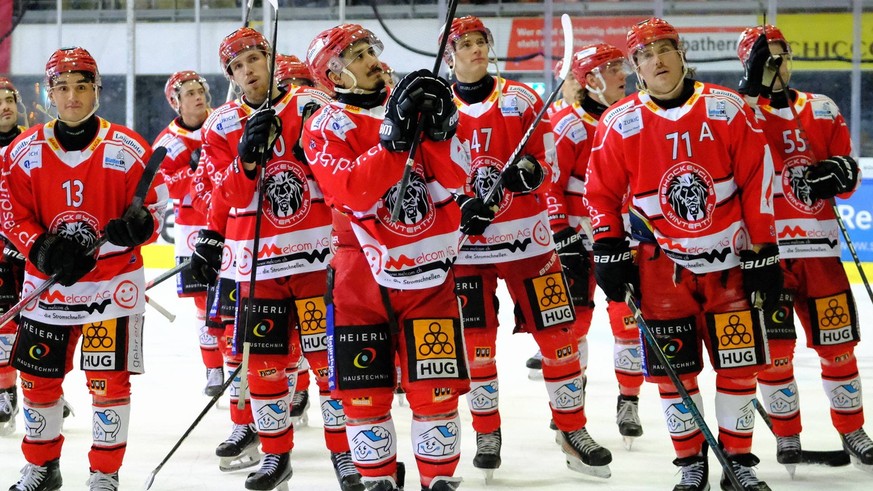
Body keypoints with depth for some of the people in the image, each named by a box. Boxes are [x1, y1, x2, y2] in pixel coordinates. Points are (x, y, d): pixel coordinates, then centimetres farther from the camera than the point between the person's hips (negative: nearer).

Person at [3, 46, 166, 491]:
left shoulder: (129, 149, -6)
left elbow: (155, 208, -4)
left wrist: (134, 225, -26)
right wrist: (44, 251, -15)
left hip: (113, 283, -2)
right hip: (47, 283, 3)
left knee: (109, 380, -2)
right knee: (38, 377, 8)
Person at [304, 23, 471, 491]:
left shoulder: (416, 100, 6)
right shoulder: (325, 127, -2)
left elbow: (453, 180, -2)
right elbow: (353, 191, -19)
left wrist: (439, 127, -17)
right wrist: (394, 135, -26)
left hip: (428, 268, 1)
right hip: (362, 271, -1)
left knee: (435, 388, -1)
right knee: (363, 390, 4)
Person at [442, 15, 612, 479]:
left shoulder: (521, 99, 3)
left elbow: (547, 157, 6)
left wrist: (532, 171, -17)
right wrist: (459, 207, -13)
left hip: (527, 236, 0)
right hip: (466, 241, 0)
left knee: (557, 333, 0)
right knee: (476, 341, 4)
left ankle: (572, 430, 13)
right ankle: (487, 433, 21)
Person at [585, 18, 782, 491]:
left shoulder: (728, 110, -5)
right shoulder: (619, 124, -4)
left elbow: (757, 181, -2)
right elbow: (601, 192, 5)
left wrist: (764, 252, -3)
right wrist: (608, 250, -4)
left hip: (729, 261, 0)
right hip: (661, 266, 0)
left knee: (738, 365, 3)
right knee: (673, 371, 2)